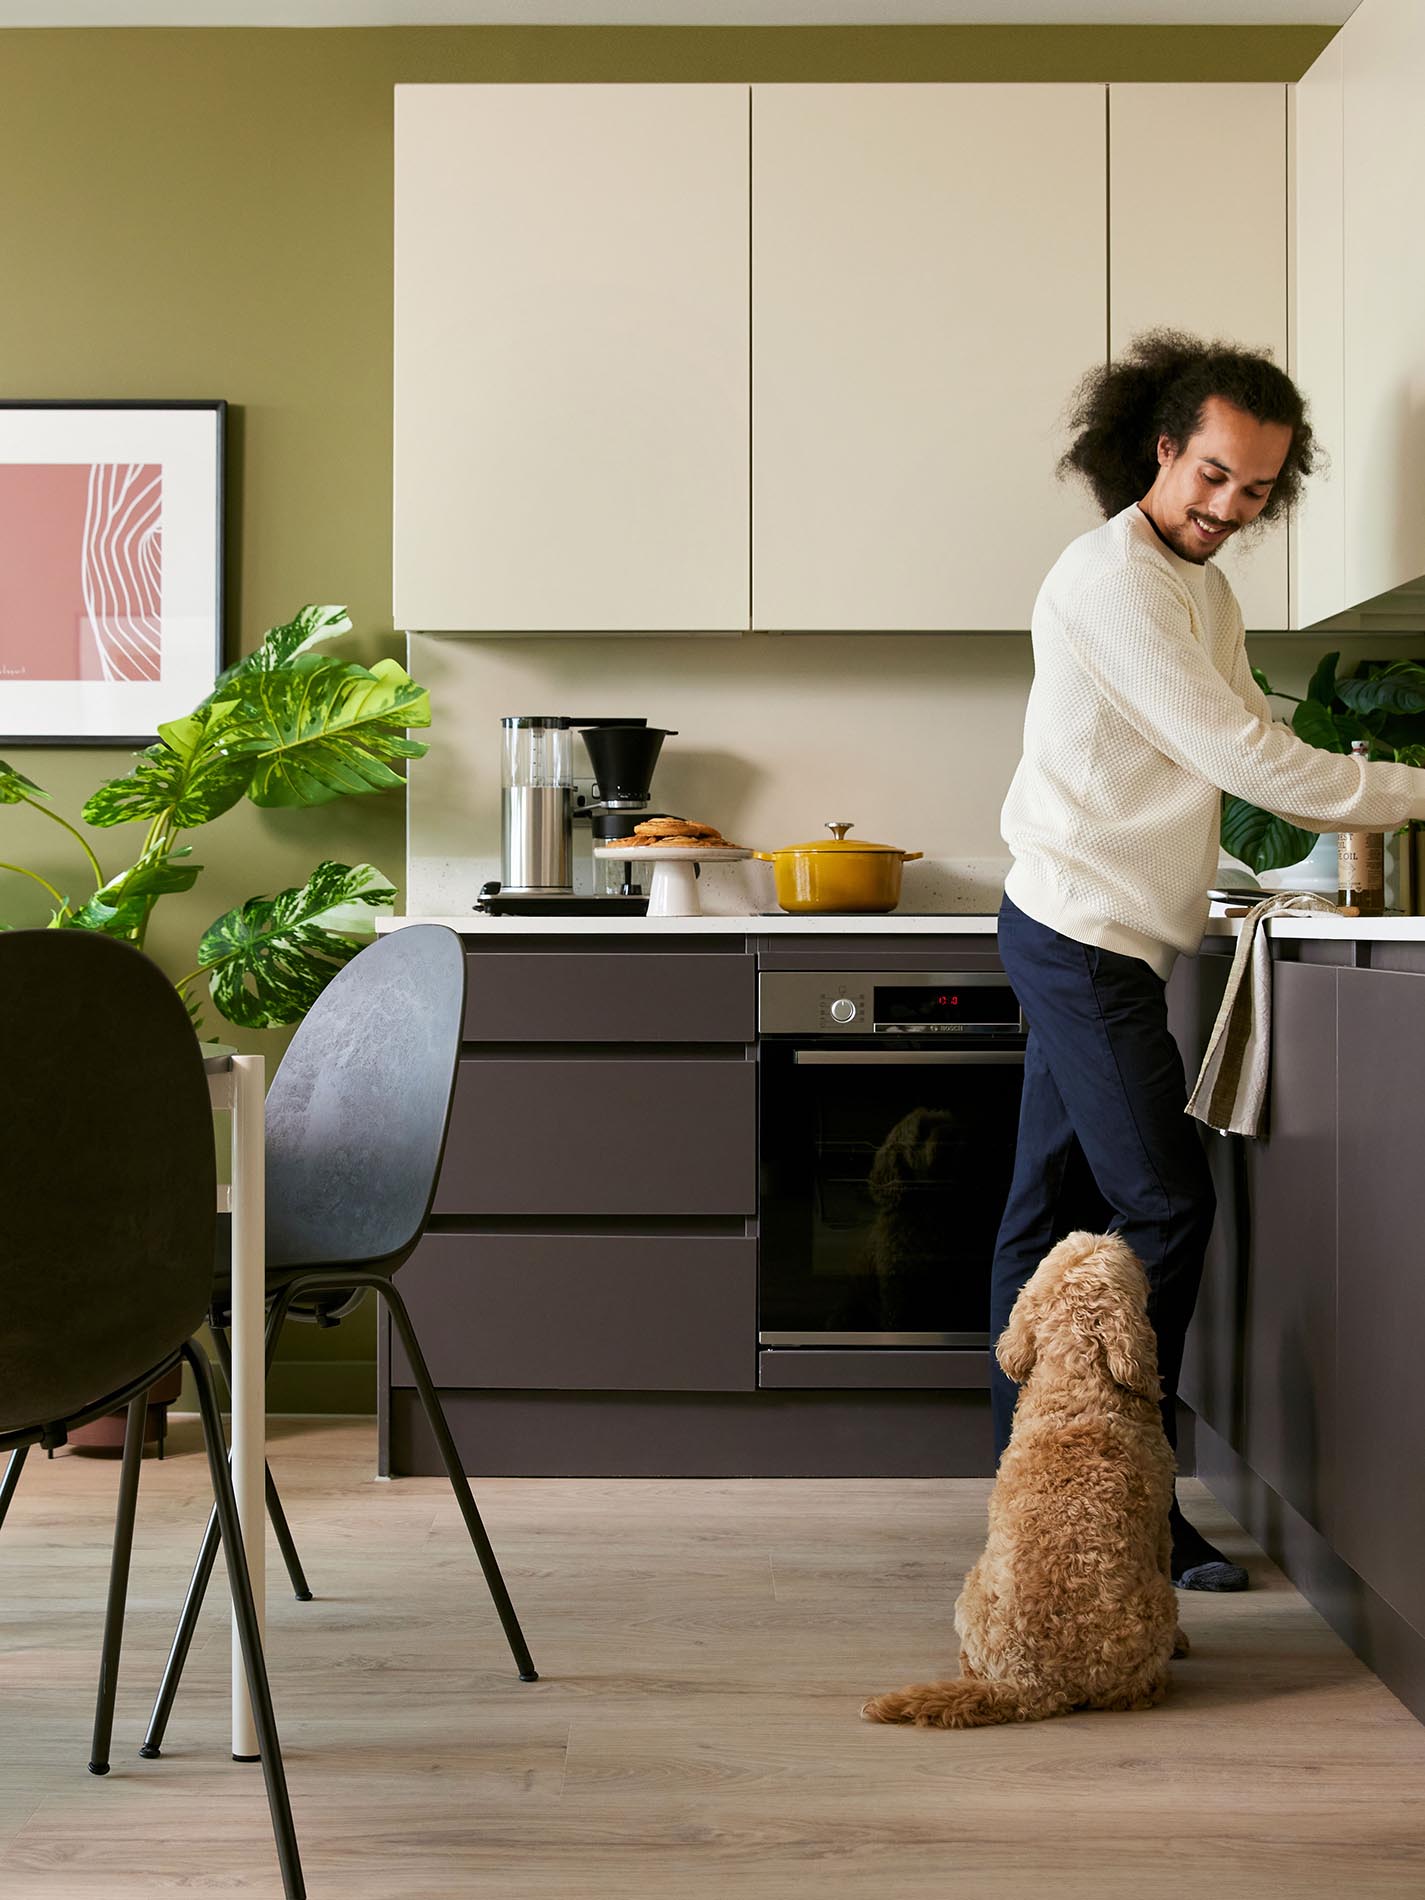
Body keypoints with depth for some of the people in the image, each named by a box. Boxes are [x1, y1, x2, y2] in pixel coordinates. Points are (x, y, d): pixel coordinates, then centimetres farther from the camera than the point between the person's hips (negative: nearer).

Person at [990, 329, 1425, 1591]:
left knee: (1050, 1205, 11)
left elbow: (1252, 753, 16)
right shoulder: (1115, 580, -15)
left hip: (1090, 941, 10)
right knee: (1165, 1206, -9)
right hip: (1086, 933, -10)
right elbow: (1238, 757, -19)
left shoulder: (1201, 585, 17)